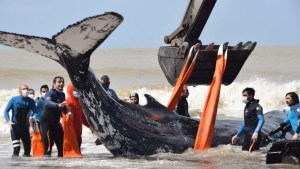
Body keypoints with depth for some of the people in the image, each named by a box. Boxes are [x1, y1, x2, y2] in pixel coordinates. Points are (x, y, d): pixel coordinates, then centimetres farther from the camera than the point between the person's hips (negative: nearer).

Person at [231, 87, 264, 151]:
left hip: (254, 136, -9)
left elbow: (261, 120, -21)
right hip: (247, 135, 9)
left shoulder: (256, 106, -8)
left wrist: (256, 132, -35)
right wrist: (237, 135, 28)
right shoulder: (246, 107, 18)